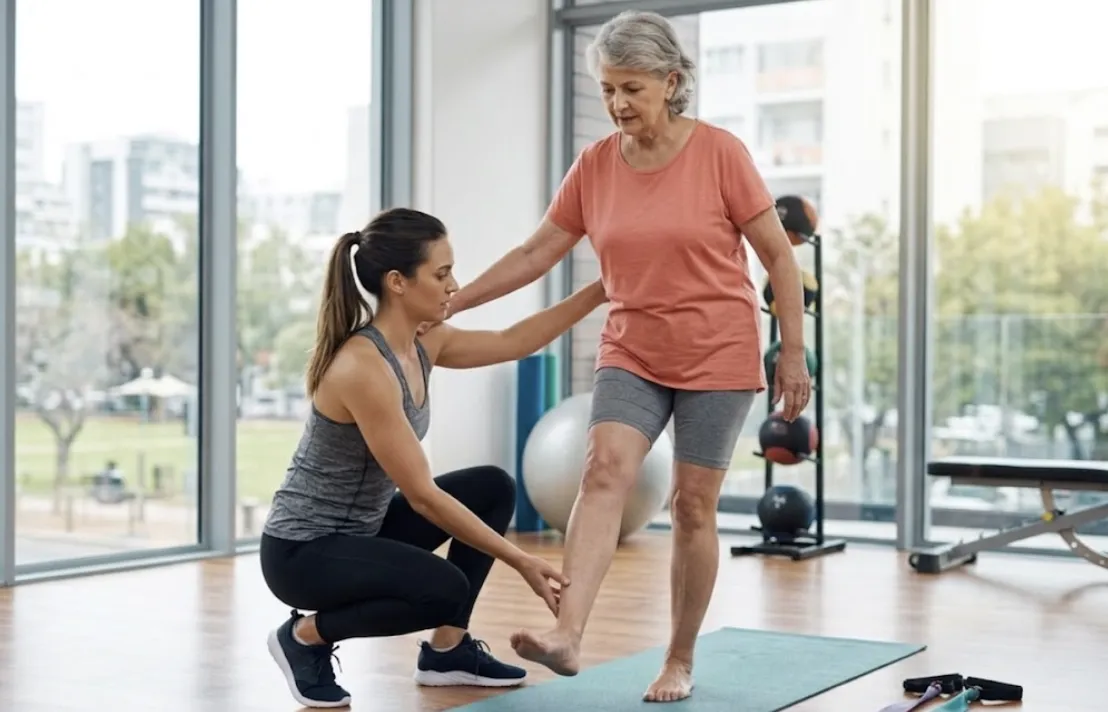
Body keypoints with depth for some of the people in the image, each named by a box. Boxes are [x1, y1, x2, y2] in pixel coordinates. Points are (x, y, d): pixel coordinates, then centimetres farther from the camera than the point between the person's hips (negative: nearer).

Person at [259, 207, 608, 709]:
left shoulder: (419, 343, -1)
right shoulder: (363, 368, -28)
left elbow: (512, 343, 12)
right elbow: (423, 497, -26)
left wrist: (599, 292, 7)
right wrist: (521, 562, -23)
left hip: (360, 529, 10)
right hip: (302, 550, -10)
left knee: (492, 488, 6)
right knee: (444, 589, -30)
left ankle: (447, 650, 13)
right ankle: (307, 636, -4)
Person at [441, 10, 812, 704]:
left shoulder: (721, 153, -11)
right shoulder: (594, 165, 0)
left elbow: (779, 256, -6)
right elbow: (536, 253, 6)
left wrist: (794, 353, -8)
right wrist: (448, 303, 1)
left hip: (718, 357, -3)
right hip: (631, 355, 3)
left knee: (693, 506, 1)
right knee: (605, 470, -20)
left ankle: (681, 660, 16)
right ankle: (566, 634, -32)